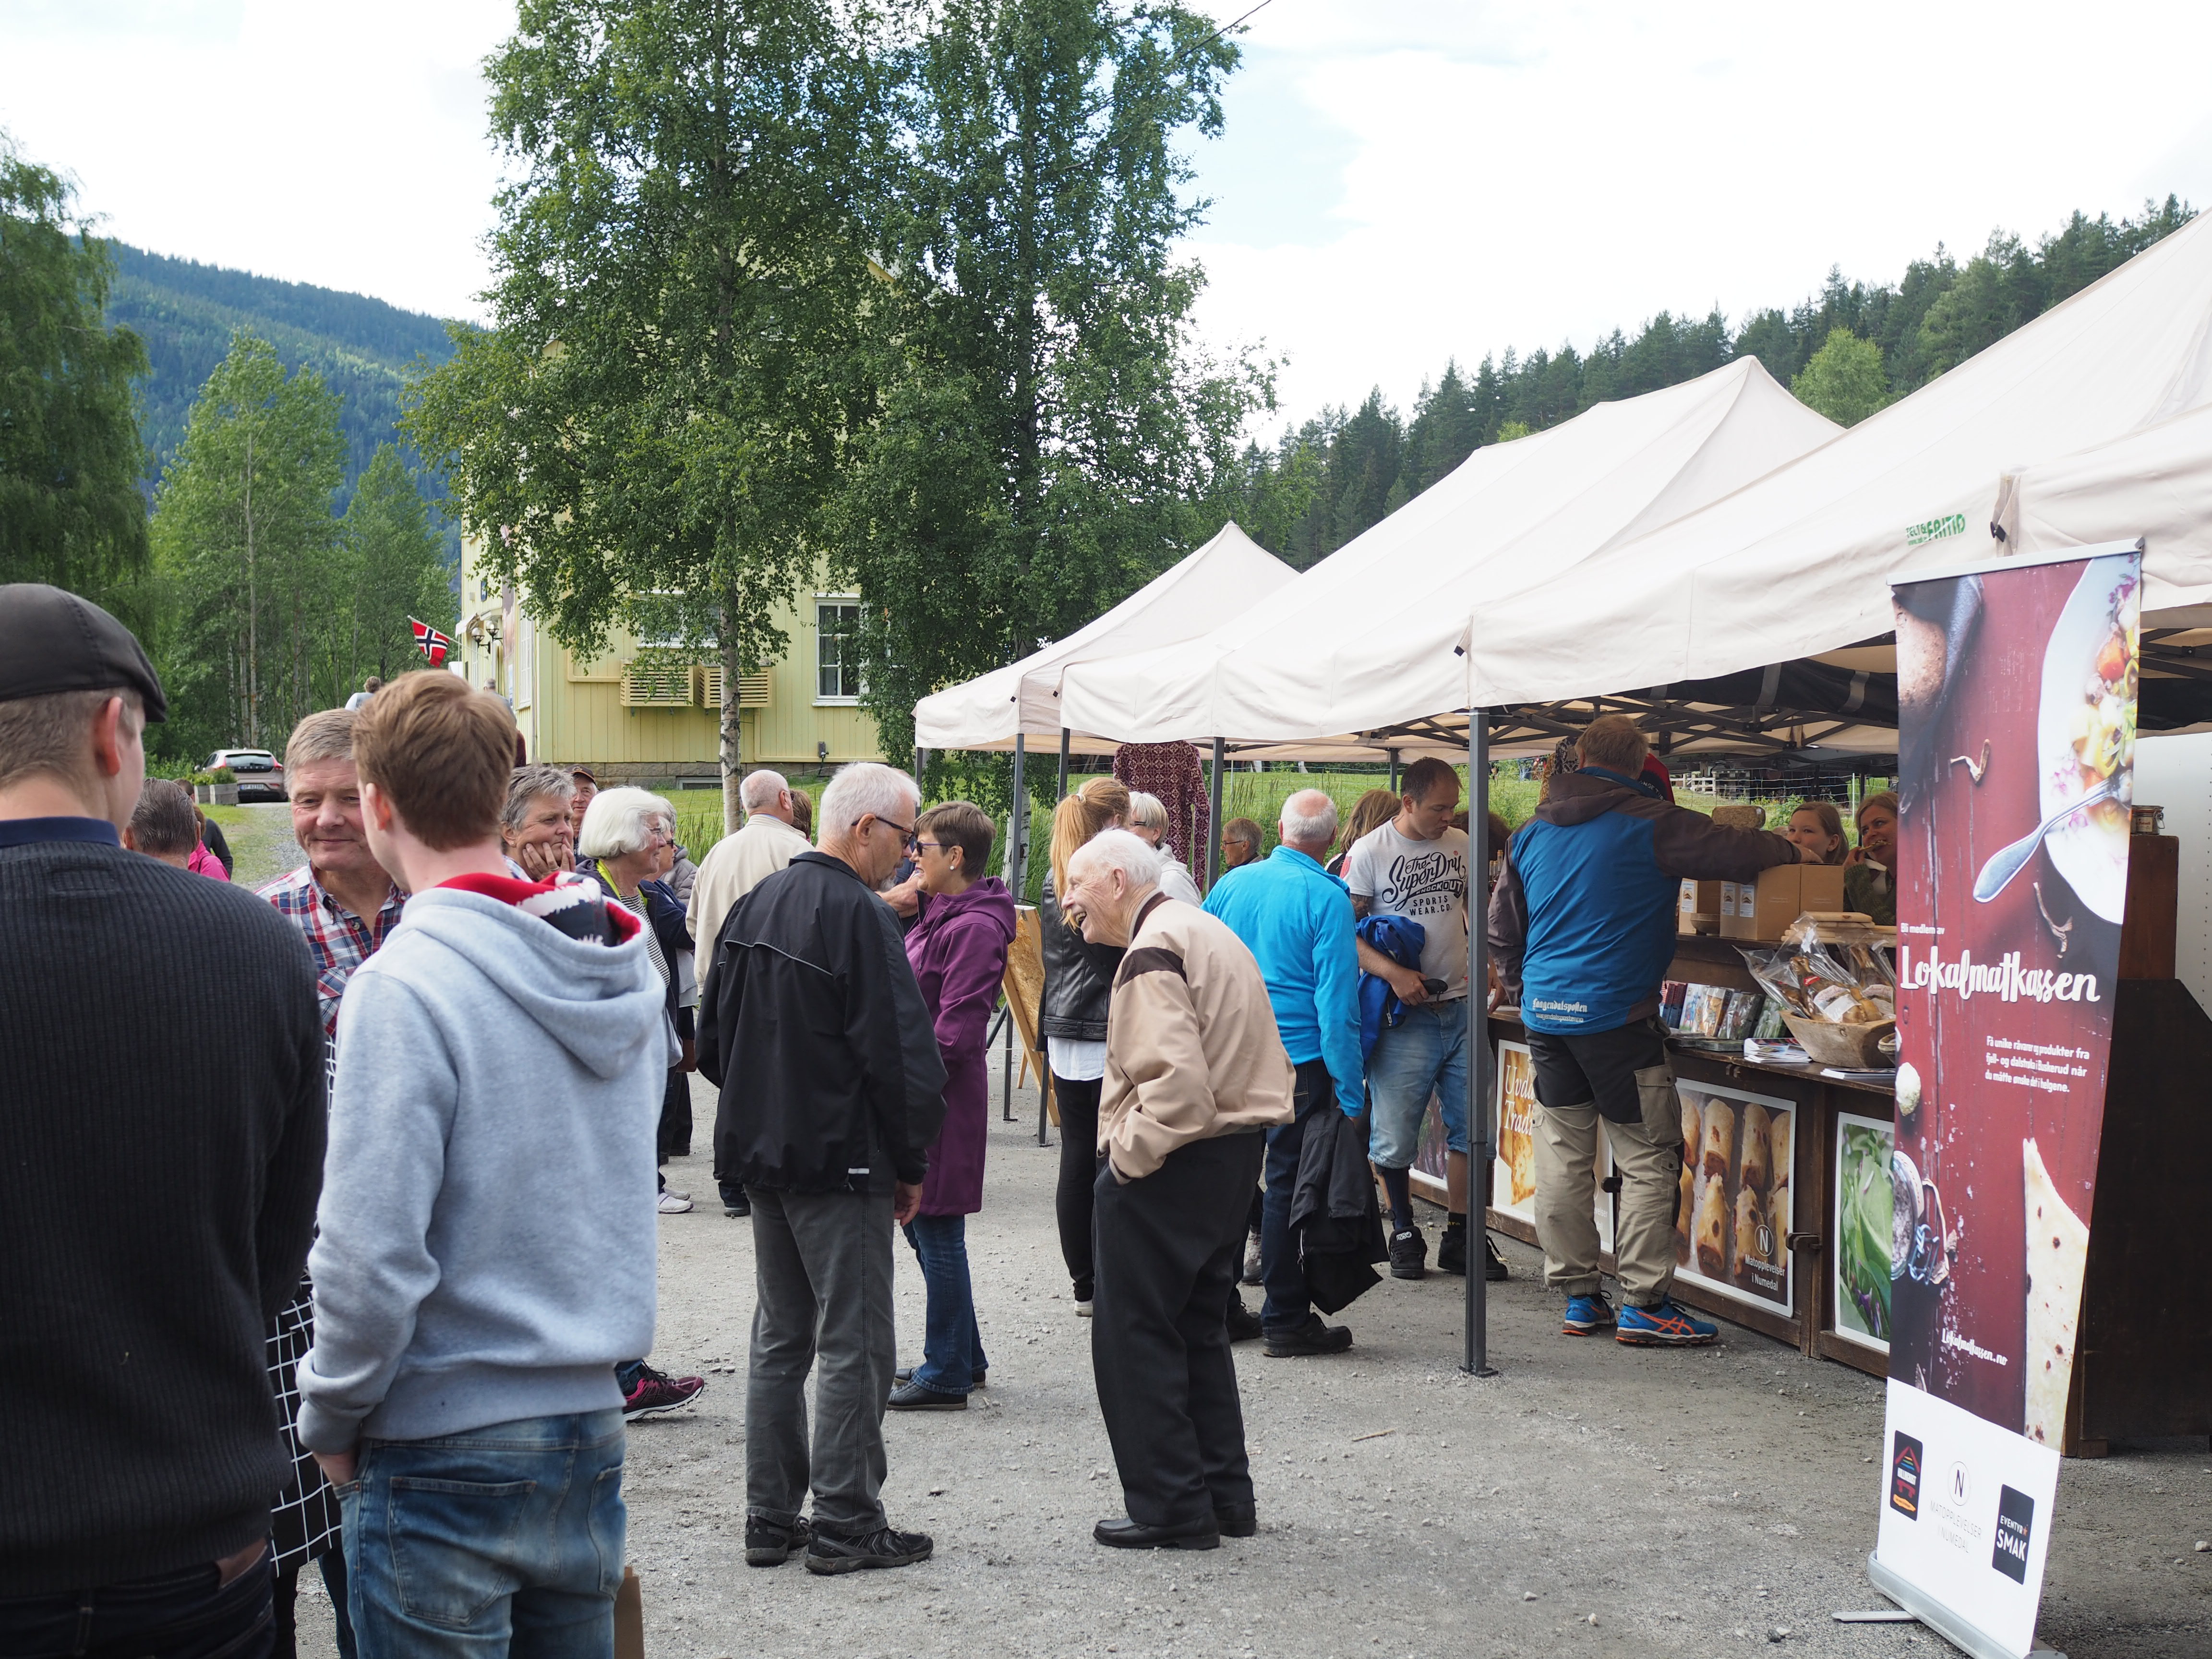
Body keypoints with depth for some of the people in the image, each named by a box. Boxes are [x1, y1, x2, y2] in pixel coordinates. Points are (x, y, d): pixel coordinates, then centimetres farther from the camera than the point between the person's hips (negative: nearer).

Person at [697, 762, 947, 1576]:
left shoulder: (755, 905, 9)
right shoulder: (860, 916, -18)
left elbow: (713, 1039, 16)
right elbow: (902, 1057, -19)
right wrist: (911, 1165, -8)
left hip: (765, 1154, 8)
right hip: (841, 1163, -8)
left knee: (780, 1339, 15)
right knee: (855, 1346, 0)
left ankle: (771, 1518, 20)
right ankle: (846, 1526, 4)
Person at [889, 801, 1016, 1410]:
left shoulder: (973, 928, -17)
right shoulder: (938, 915, 15)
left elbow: (955, 1029, -21)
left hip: (941, 1105, -10)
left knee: (937, 1233, -3)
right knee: (921, 1226, 17)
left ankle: (946, 1377, 5)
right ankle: (961, 1357, 28)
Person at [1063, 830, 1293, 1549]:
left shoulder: (1153, 952, -17)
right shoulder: (1207, 931, 15)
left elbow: (1176, 1079, -29)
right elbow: (1263, 1059, 20)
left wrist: (1128, 1153, -17)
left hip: (1173, 1165, -10)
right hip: (1240, 1144, 10)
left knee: (1136, 1339, 0)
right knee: (1199, 1328, 18)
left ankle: (1171, 1508, 3)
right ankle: (1225, 1496, 23)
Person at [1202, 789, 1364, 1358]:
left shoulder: (1231, 884, 5)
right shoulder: (1327, 899, -11)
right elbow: (1336, 1005, -15)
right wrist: (1351, 1095, -12)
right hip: (1297, 1059, -5)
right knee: (1288, 1185, 2)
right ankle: (1285, 1320, 7)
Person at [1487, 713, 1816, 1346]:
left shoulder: (1532, 834, 11)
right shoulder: (1649, 824, -7)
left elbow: (1501, 927, 17)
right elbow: (1732, 850, -6)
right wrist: (1791, 851, 13)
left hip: (1545, 1013, 6)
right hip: (1615, 1016, -6)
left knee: (1562, 1156, 9)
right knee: (1649, 1159, 1)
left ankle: (1577, 1297, 15)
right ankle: (1643, 1303, 0)